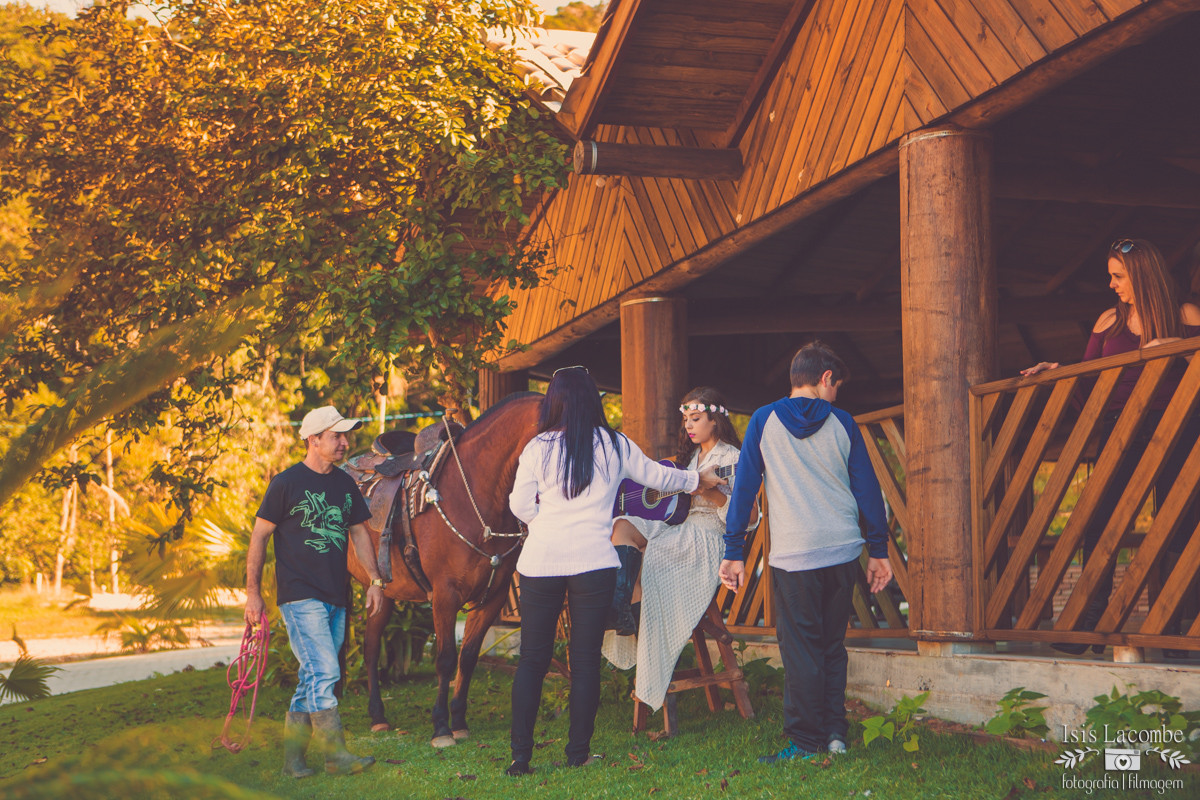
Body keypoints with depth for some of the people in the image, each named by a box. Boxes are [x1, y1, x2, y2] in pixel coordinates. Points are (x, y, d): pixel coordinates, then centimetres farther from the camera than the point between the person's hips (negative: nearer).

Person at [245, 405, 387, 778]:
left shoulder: (345, 484, 12)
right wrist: (253, 592, -6)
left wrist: (375, 580, 11)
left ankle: (292, 757, 16)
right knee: (323, 673, -13)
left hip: (336, 598, 7)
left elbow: (359, 533, 19)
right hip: (300, 596, -6)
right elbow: (259, 536, -4)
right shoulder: (286, 483, -6)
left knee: (314, 679, 8)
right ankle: (336, 754, -8)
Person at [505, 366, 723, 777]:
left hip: (541, 561, 0)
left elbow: (519, 505, 3)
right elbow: (658, 476, 17)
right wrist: (699, 479, 34)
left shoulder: (537, 448, 1)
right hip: (593, 561, 0)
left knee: (532, 658, 7)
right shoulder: (615, 446, 4)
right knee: (586, 659, 7)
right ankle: (578, 754, 9)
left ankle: (521, 757, 5)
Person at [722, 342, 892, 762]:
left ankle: (805, 742, 4)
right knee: (832, 645, 14)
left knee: (800, 649, 2)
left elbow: (744, 487, -1)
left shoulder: (763, 421, 1)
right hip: (843, 552, 3)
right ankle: (835, 734, 15)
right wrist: (879, 550, 13)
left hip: (793, 554, -2)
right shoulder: (841, 423, 5)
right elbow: (867, 490, 6)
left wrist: (734, 553, 2)